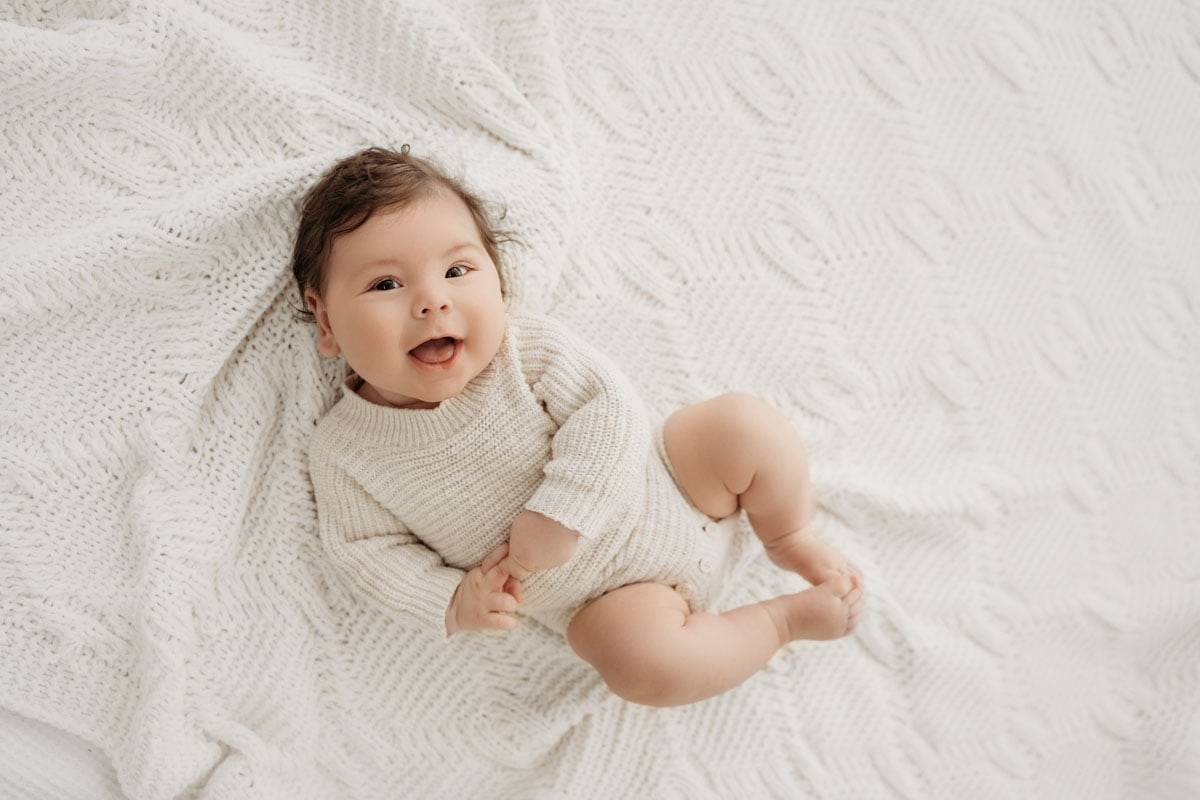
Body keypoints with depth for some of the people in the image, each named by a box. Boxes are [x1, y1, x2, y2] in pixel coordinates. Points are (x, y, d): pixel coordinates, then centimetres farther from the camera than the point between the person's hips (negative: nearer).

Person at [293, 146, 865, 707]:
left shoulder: (523, 345, -16)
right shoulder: (343, 452, -13)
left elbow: (604, 403, -20)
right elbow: (367, 548, -5)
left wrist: (558, 515, -29)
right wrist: (450, 600, -19)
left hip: (663, 485, 1)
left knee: (745, 423, -16)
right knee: (644, 661, -28)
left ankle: (791, 540, 14)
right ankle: (788, 617, -1)